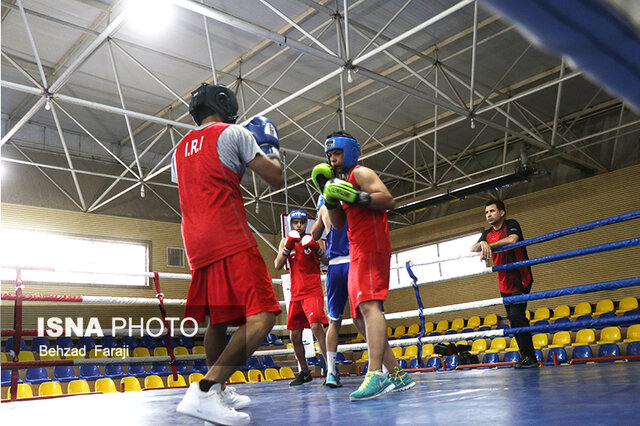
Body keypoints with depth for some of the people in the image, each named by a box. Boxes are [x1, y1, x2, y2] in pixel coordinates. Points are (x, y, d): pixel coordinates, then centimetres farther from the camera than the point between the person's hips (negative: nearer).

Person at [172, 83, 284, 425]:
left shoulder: (180, 149, 23)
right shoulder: (232, 133, 2)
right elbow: (276, 178, 1)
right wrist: (271, 150, 20)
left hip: (196, 245, 8)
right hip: (230, 240, -8)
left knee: (218, 320, 20)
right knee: (262, 316, -15)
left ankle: (220, 392, 30)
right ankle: (205, 390, -25)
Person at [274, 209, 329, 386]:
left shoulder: (311, 239, 1)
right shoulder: (286, 241, 10)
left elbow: (327, 262, -6)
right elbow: (278, 265, -1)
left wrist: (316, 248, -23)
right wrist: (288, 247, -14)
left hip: (313, 290, -4)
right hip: (296, 293, 4)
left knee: (316, 326, -23)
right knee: (295, 335, 7)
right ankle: (304, 372, 23)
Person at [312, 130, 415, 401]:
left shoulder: (360, 173, 1)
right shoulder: (344, 180, 28)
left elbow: (388, 200, -13)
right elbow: (338, 224, 20)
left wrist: (356, 197, -22)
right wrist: (328, 194, 10)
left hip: (371, 247, -10)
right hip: (357, 253, 10)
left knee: (369, 305, -25)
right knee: (363, 314, 6)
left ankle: (375, 374, -36)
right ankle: (397, 375, 9)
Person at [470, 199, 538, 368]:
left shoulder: (511, 224, -5)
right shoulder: (487, 234, 12)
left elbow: (512, 239, -26)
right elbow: (473, 249, -1)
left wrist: (489, 245, -24)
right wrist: (482, 243, -23)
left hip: (521, 280, -7)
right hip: (504, 284, 7)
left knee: (516, 315, -18)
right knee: (513, 319, 8)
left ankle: (529, 357, -12)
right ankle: (525, 357, 15)